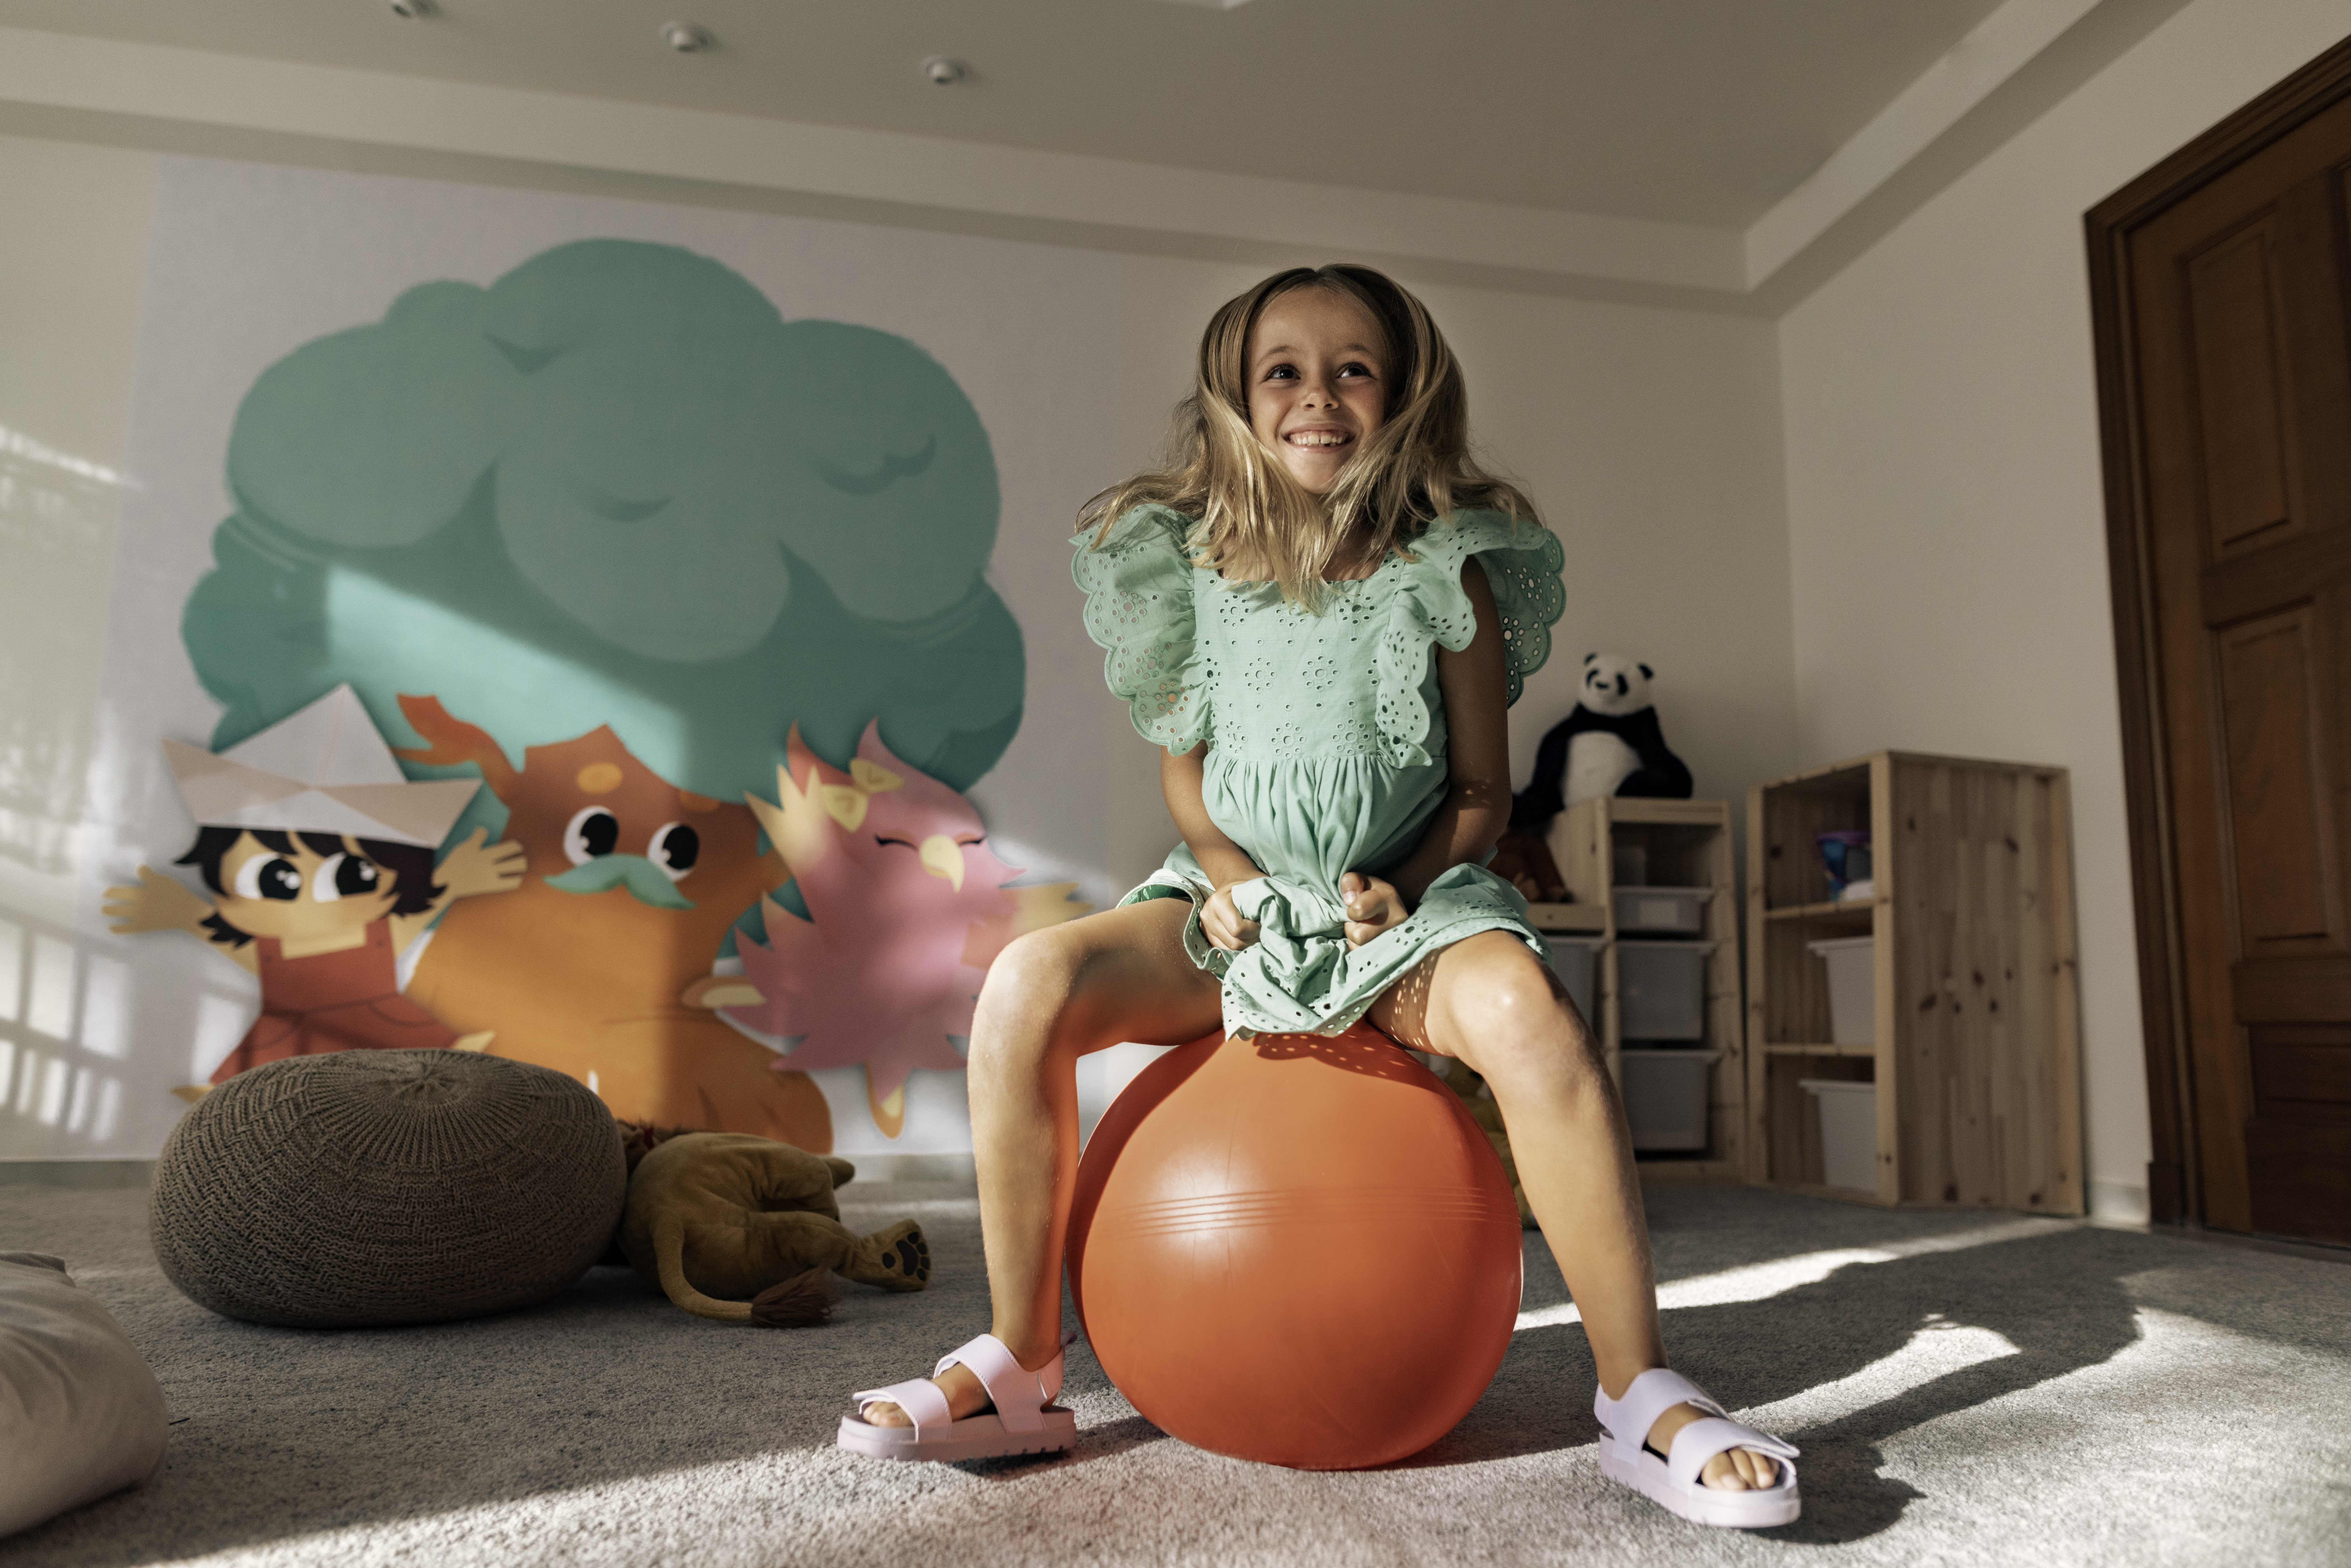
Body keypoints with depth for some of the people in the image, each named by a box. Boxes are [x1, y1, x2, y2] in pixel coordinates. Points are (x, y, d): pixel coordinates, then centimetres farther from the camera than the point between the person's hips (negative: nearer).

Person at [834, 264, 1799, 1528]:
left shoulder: (1443, 573, -2)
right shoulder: (1202, 567, 4)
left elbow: (1483, 791, 2)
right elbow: (1183, 761, 11)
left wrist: (1407, 888, -15)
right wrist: (1224, 874, -7)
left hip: (1406, 899, -2)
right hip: (1240, 902, 2)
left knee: (1523, 1006, -36)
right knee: (1028, 984, -23)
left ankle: (1641, 1397, -19)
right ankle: (1019, 1370, -7)